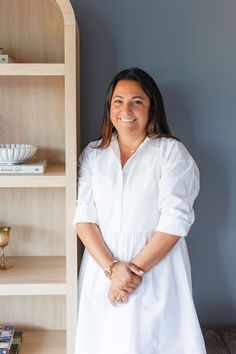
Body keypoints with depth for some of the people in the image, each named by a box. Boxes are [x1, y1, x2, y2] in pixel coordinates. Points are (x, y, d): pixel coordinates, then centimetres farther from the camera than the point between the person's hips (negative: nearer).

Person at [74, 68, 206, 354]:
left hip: (156, 271, -2)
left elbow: (175, 220, -12)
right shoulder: (93, 154, 4)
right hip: (101, 271, 3)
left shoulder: (172, 152, -6)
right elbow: (84, 217, -3)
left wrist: (136, 268, -16)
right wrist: (112, 268, -14)